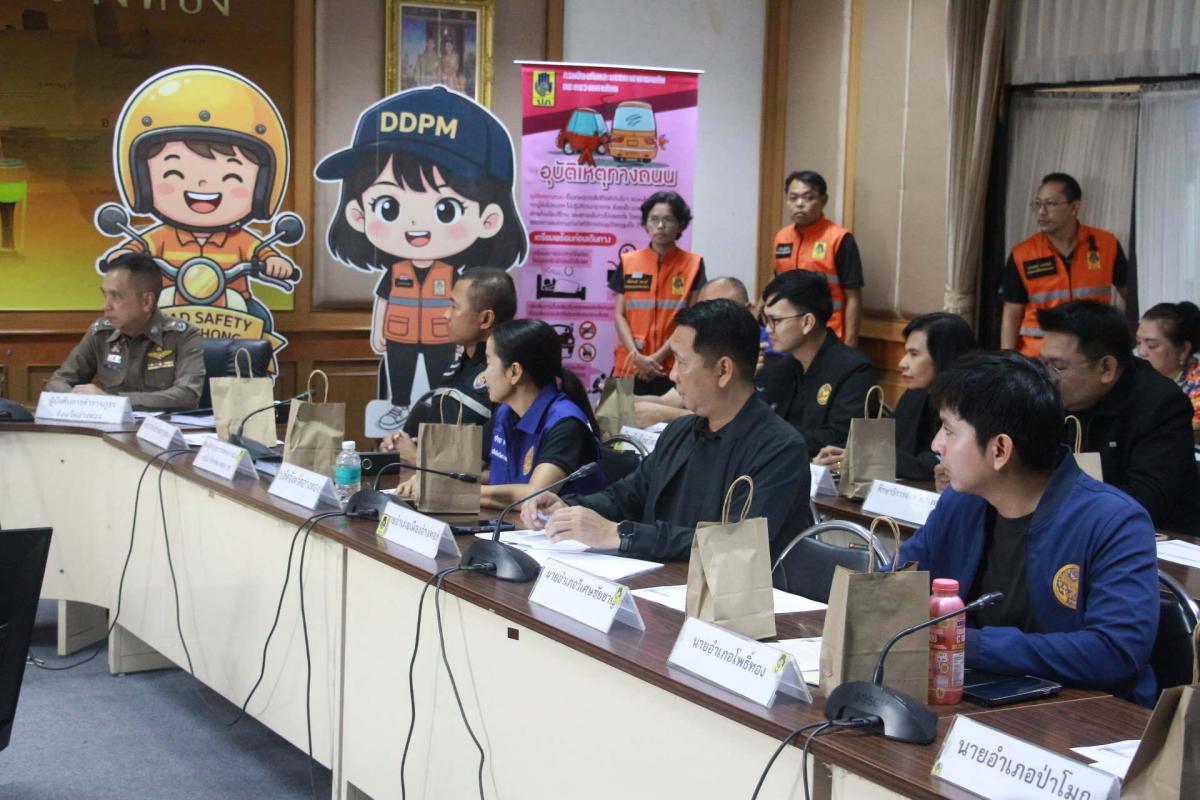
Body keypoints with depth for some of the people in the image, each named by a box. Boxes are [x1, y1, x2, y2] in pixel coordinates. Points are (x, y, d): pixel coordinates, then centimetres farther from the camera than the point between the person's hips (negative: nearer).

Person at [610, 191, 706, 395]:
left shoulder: (693, 265, 2)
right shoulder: (628, 262, 7)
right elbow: (620, 315, 5)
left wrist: (659, 356, -9)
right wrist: (637, 356, -9)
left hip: (674, 369, -1)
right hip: (630, 367, 2)